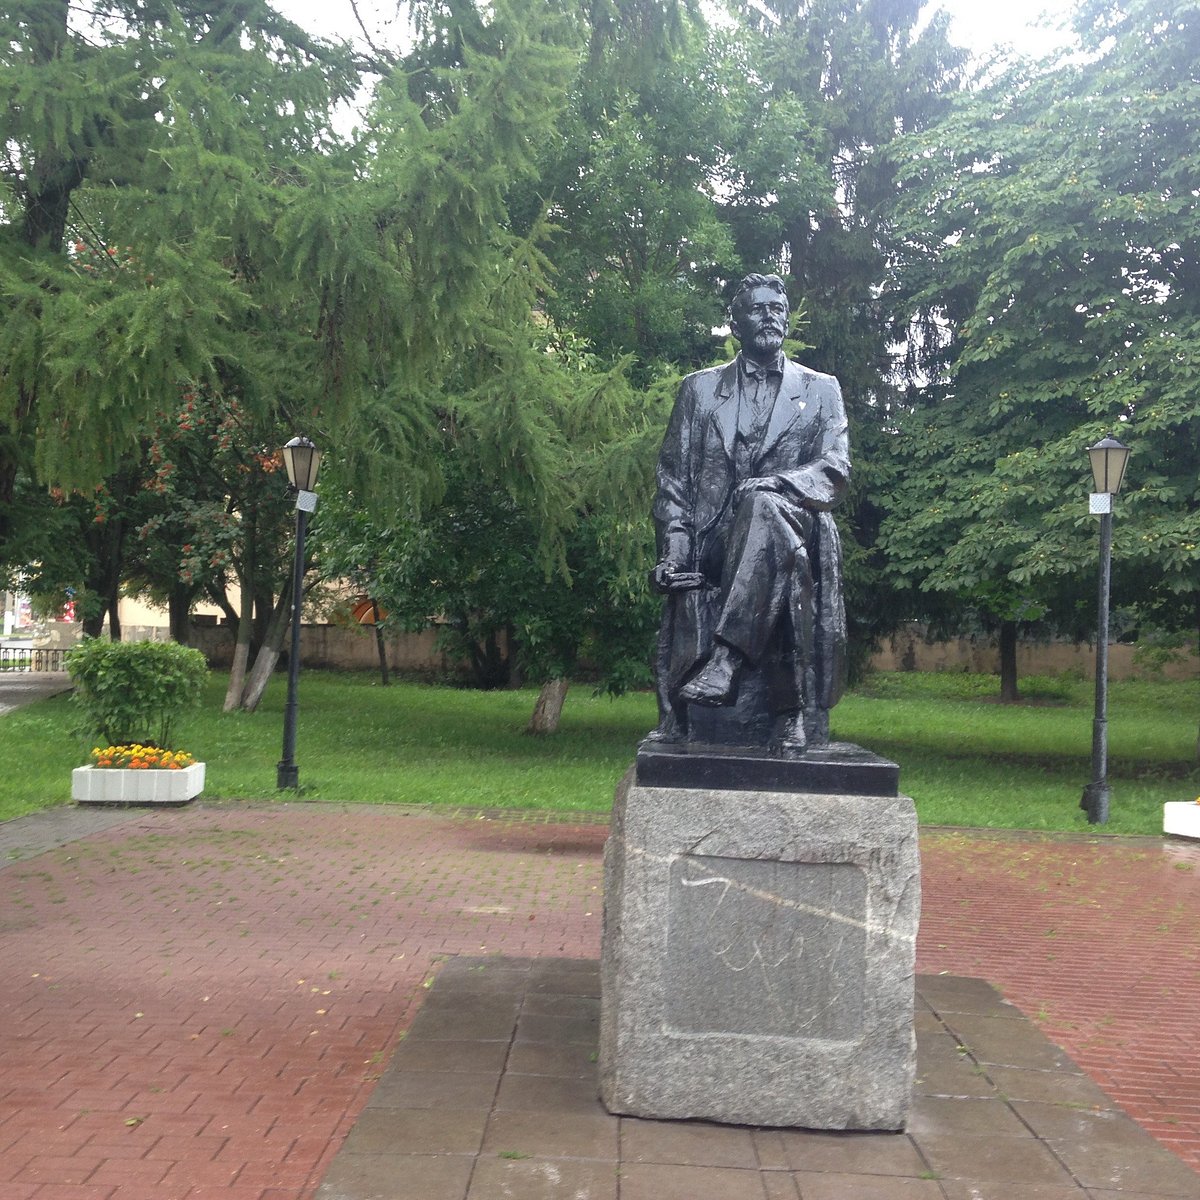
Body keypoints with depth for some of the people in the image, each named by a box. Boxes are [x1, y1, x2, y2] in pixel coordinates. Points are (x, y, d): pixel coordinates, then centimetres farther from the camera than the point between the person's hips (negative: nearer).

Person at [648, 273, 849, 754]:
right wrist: (672, 550, -3)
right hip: (712, 543, 3)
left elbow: (836, 470, 6)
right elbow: (673, 478, 14)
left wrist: (778, 483, -17)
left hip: (792, 528, -2)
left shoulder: (821, 389, 19)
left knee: (765, 506, -37)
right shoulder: (698, 388, 21)